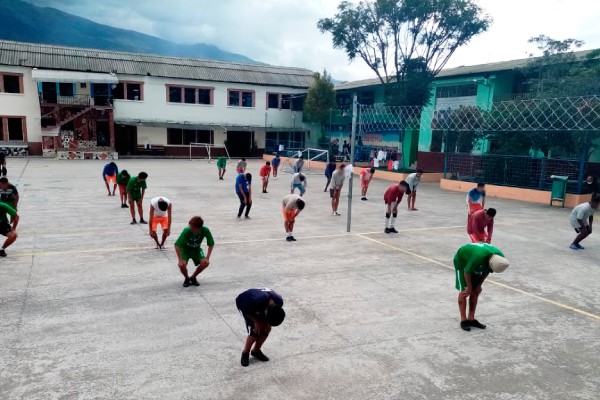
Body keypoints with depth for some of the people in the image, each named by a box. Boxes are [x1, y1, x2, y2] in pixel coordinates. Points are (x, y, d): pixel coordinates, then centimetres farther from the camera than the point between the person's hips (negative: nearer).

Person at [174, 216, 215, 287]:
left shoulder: (205, 230, -29)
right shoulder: (186, 231, -33)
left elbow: (211, 244, -16)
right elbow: (177, 245, -28)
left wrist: (207, 258, -22)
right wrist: (180, 260, -32)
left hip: (197, 249, 2)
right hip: (185, 250, -2)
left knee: (205, 263, -21)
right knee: (182, 265, -27)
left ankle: (193, 277, 7)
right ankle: (187, 278, 7)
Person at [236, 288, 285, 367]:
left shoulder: (279, 302, -28)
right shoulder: (257, 301, -45)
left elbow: (273, 314, -3)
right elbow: (245, 310, -24)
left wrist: (267, 323, -14)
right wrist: (256, 321, -21)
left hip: (261, 306, 5)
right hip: (243, 303, -5)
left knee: (266, 329, -4)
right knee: (255, 331, -16)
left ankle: (256, 351, 19)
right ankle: (245, 353, 6)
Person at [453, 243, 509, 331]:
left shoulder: (500, 258, -23)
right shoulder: (478, 257, -44)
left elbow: (487, 271, -4)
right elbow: (467, 271, -28)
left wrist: (479, 285, -1)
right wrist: (469, 287, -15)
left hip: (476, 266, 6)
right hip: (462, 261, -6)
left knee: (476, 292, 4)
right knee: (464, 291, -10)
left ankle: (471, 319, 12)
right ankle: (463, 320, -2)